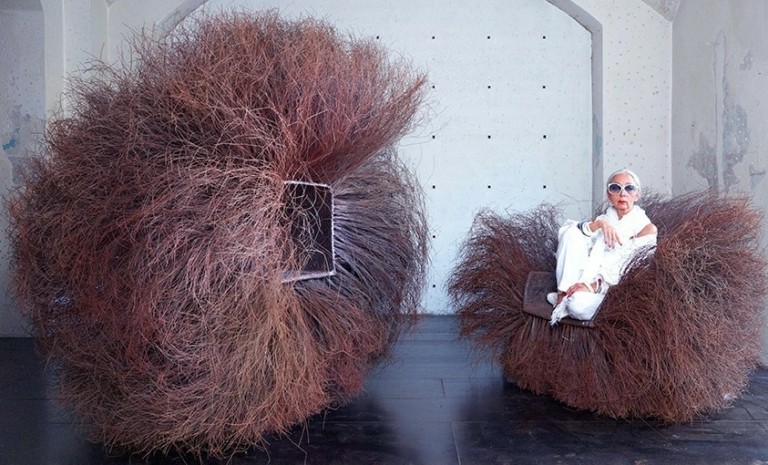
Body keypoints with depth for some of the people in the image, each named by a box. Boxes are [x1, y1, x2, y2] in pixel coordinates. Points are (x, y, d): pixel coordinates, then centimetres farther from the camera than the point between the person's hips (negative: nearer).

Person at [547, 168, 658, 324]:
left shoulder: (646, 228, -5)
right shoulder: (606, 217, 12)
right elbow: (570, 229, -5)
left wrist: (594, 286, -23)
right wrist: (598, 223, -24)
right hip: (588, 276, 5)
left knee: (578, 304, -38)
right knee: (571, 233, -18)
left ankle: (568, 298, -4)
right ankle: (565, 292, -17)